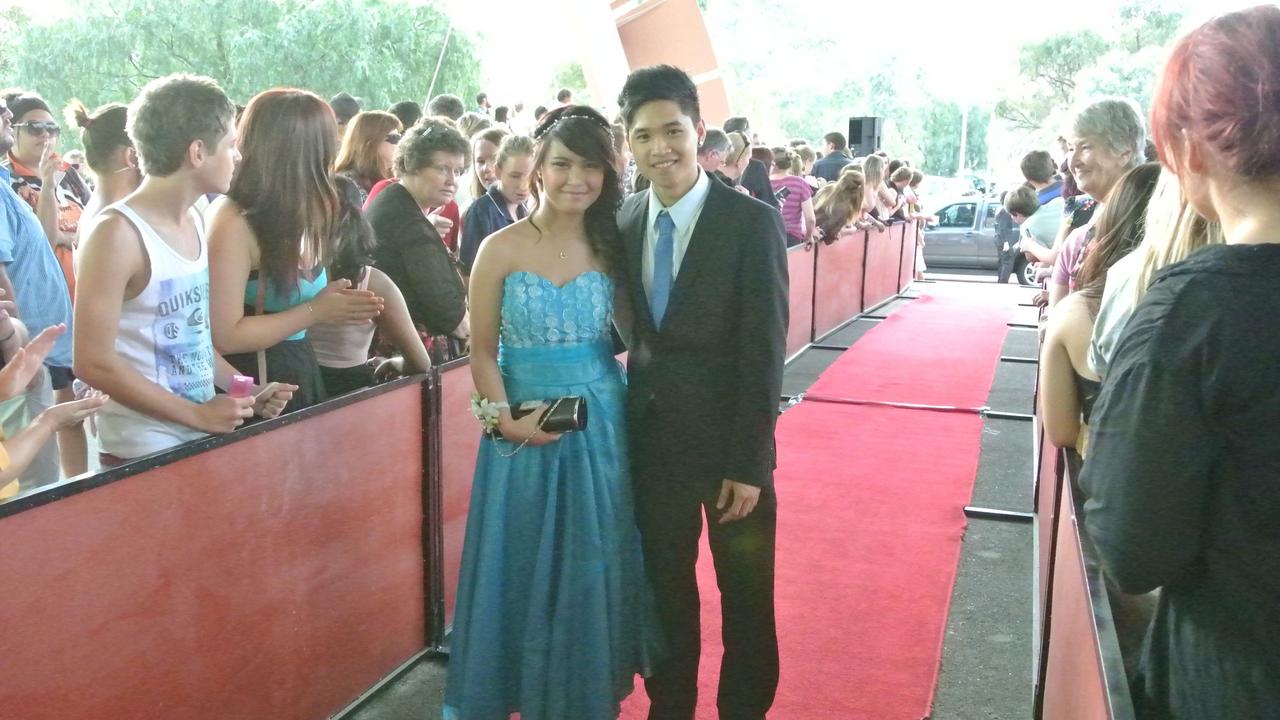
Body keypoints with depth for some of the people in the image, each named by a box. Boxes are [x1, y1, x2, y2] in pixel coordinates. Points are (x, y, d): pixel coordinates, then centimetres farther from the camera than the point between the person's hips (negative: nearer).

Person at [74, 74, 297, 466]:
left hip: (202, 439, 8)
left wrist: (247, 390, 4)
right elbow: (94, 363, -18)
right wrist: (196, 414, -17)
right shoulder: (118, 232, -17)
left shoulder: (195, 222, 8)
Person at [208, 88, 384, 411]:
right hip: (255, 388, -8)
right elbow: (223, 336, -22)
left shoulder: (292, 216, 5)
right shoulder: (233, 221, -18)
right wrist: (316, 312, -18)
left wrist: (334, 306, -5)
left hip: (301, 378, 8)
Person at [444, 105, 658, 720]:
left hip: (601, 426, 2)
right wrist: (505, 417, -16)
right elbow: (483, 350, -3)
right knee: (526, 564, 10)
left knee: (594, 564, 12)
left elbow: (625, 338, 6)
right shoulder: (502, 249, -5)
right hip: (526, 430, -2)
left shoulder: (611, 246, 2)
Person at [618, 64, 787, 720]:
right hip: (651, 439, 4)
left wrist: (749, 464, -14)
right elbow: (632, 329, 7)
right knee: (665, 592, 17)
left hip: (728, 439, -3)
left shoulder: (752, 223, -11)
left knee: (746, 599, 12)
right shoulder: (622, 223, 3)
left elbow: (764, 350, -13)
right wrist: (626, 430, -3)